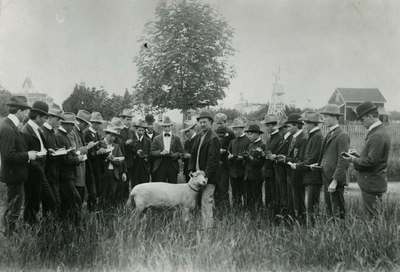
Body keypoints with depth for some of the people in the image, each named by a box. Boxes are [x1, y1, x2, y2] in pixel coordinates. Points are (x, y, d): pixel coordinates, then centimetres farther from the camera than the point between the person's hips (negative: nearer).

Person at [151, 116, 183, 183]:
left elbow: (181, 153, 3)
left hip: (173, 167, 0)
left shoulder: (176, 138, 9)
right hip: (160, 167, 0)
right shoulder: (156, 139, 9)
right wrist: (161, 153, -15)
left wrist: (173, 155, -16)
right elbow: (152, 152, 3)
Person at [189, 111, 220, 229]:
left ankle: (207, 227, -2)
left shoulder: (213, 138, -12)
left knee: (206, 202, -7)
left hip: (209, 176, -8)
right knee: (206, 202, 15)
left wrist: (206, 175, -21)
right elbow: (193, 155, 19)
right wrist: (191, 170, 9)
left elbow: (213, 159, -18)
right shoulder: (199, 137, 16)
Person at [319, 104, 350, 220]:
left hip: (335, 180, -9)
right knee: (329, 209, 14)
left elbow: (343, 161, -18)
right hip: (326, 178, 9)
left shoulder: (342, 136, -13)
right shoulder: (329, 134, 15)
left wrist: (335, 181, -21)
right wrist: (319, 165, 7)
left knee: (337, 212, -2)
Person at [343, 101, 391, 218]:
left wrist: (354, 160, -10)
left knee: (372, 218, 0)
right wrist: (358, 155, 8)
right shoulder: (379, 131, 11)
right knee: (372, 215, 17)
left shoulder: (378, 136, -22)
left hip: (372, 184, -10)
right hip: (372, 183, 10)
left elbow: (371, 161, -24)